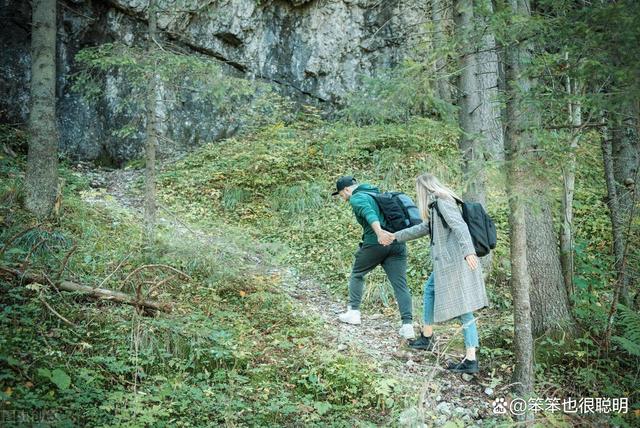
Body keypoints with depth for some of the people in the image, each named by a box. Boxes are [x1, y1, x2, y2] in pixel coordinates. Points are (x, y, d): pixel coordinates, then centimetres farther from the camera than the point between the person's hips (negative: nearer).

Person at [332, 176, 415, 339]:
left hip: (375, 243, -6)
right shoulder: (376, 194, 27)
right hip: (397, 243, 6)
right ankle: (407, 325, -7)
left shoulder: (356, 198, 0)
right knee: (400, 284, 1)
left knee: (357, 274, 18)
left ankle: (353, 312, 19)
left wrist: (379, 232, -33)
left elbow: (369, 213, -19)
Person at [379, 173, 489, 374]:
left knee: (463, 309, -5)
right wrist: (395, 237, 34)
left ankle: (471, 360, 2)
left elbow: (460, 226, -24)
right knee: (430, 289, 21)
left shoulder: (443, 202, -11)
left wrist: (469, 251, -37)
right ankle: (427, 337, 29)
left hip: (454, 260, -10)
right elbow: (424, 228, 29)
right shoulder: (436, 205, 19)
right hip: (446, 261, 10)